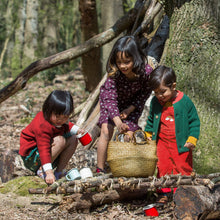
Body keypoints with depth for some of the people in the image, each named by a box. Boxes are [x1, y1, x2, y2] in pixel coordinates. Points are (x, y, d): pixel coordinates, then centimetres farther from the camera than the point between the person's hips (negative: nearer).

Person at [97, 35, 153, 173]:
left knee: (129, 134, -8)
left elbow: (145, 92, -14)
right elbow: (110, 98, -39)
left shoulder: (146, 72, -33)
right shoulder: (114, 74, -37)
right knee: (106, 131, -12)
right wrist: (118, 122, -51)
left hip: (132, 103, 1)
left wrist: (130, 109, -20)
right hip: (111, 101, -1)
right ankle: (100, 169, -4)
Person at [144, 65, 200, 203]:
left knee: (182, 168, 2)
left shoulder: (184, 101, -13)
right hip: (162, 143, 3)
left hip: (181, 144, -3)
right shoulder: (155, 102, -2)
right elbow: (151, 119, 17)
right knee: (162, 169, 5)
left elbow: (194, 121, -5)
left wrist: (192, 139, -11)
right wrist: (148, 134, 13)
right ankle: (164, 193, 16)